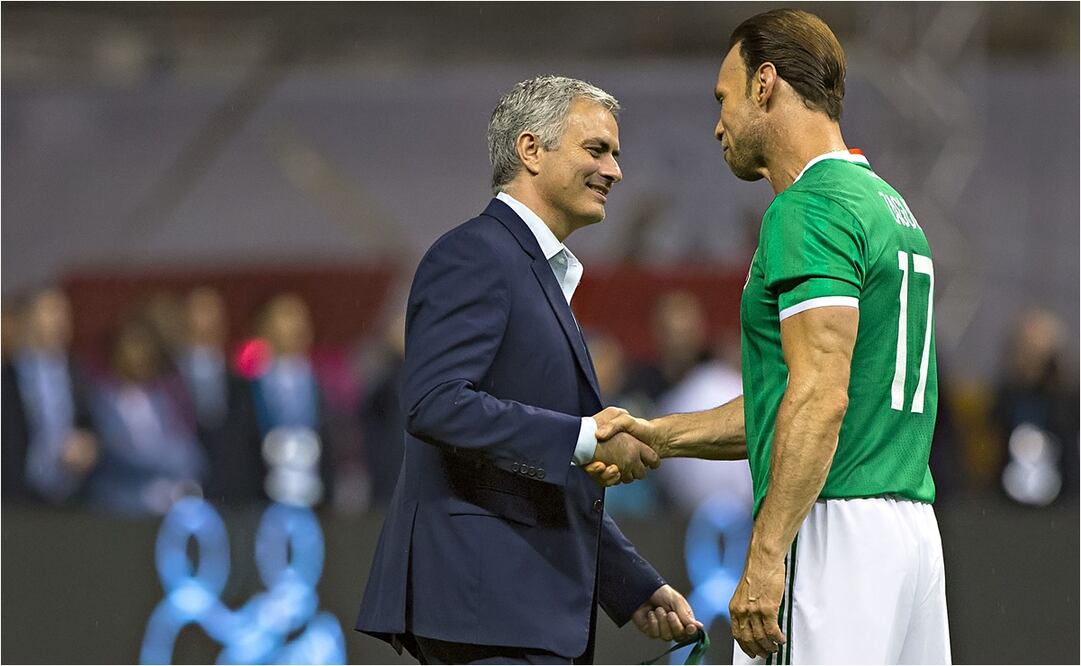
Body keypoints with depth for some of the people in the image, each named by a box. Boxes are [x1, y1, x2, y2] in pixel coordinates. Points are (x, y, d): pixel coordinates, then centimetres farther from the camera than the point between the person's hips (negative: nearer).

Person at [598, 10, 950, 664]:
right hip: (911, 531, 10)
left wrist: (764, 560, -22)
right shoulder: (886, 203, 21)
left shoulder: (811, 208, -10)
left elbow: (821, 397, -20)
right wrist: (659, 435, 24)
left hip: (832, 532, -10)